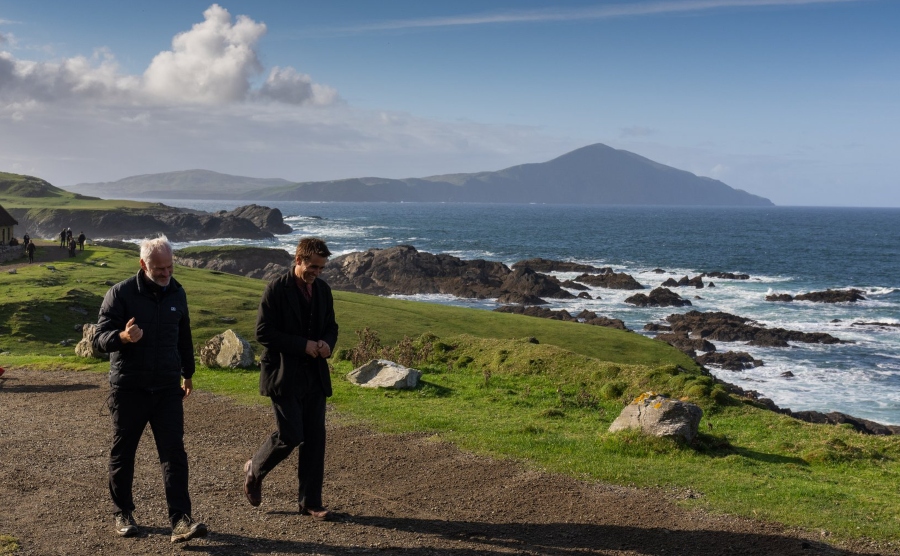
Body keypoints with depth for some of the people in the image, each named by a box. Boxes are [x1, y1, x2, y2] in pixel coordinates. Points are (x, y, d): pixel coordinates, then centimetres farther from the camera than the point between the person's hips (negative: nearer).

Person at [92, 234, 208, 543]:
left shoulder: (176, 292, 5)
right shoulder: (120, 294, -9)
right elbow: (99, 339, -12)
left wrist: (187, 374, 24)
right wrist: (123, 336, -34)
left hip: (167, 388, 3)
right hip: (128, 389, -2)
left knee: (174, 453, -5)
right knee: (123, 453, 10)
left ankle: (180, 521, -7)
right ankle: (122, 513, 28)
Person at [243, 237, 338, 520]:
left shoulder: (323, 290, 8)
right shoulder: (277, 289, -10)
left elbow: (330, 326, 17)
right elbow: (263, 332, -14)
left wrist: (327, 344, -6)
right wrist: (303, 345, -18)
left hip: (314, 376, 6)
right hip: (284, 376, -6)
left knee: (315, 438, 5)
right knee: (290, 435, -8)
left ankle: (311, 502, 15)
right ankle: (255, 469, 23)